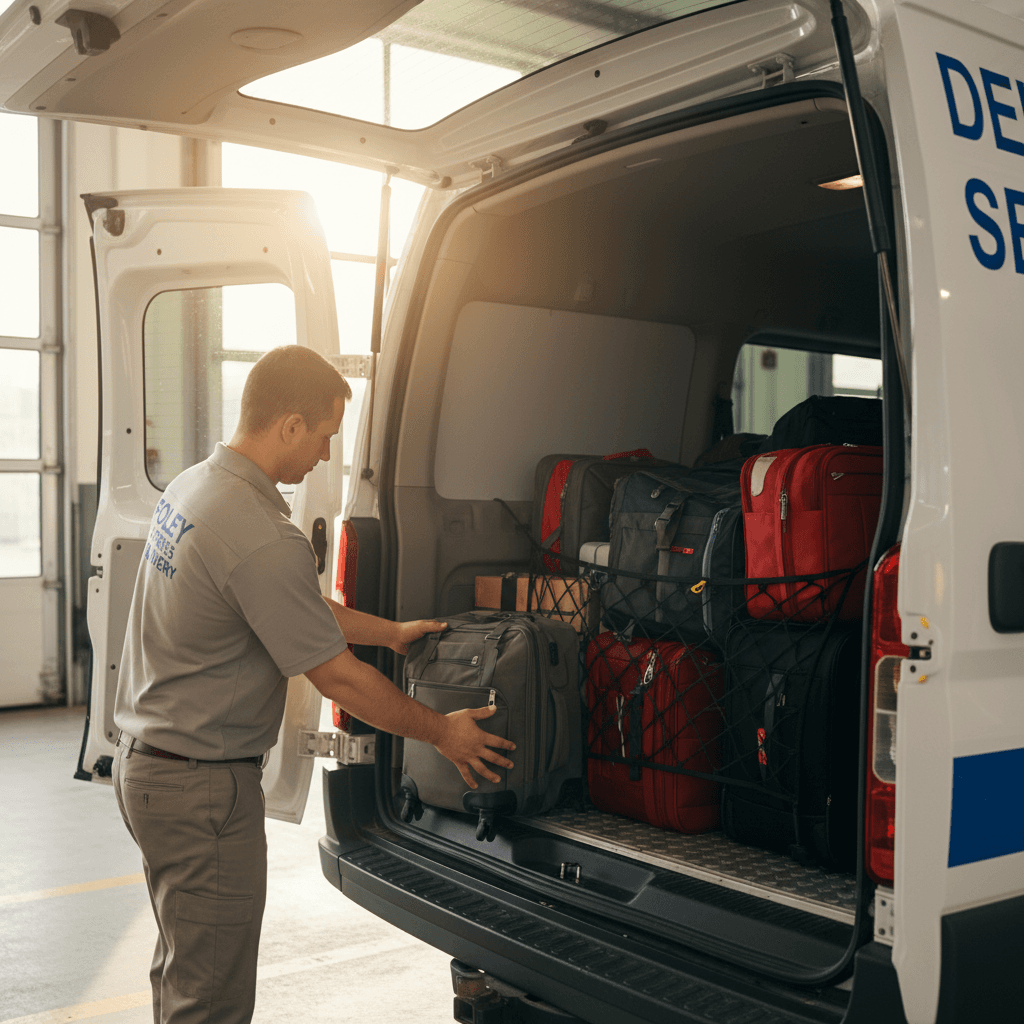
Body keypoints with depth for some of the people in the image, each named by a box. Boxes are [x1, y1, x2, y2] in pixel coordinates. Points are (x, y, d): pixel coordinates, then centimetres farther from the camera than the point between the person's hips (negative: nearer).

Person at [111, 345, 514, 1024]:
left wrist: (393, 631, 21)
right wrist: (443, 732, -6)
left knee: (185, 964, 25)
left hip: (146, 761, 10)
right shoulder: (264, 539, -27)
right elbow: (336, 677, -19)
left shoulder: (194, 485, 4)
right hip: (203, 787, -10)